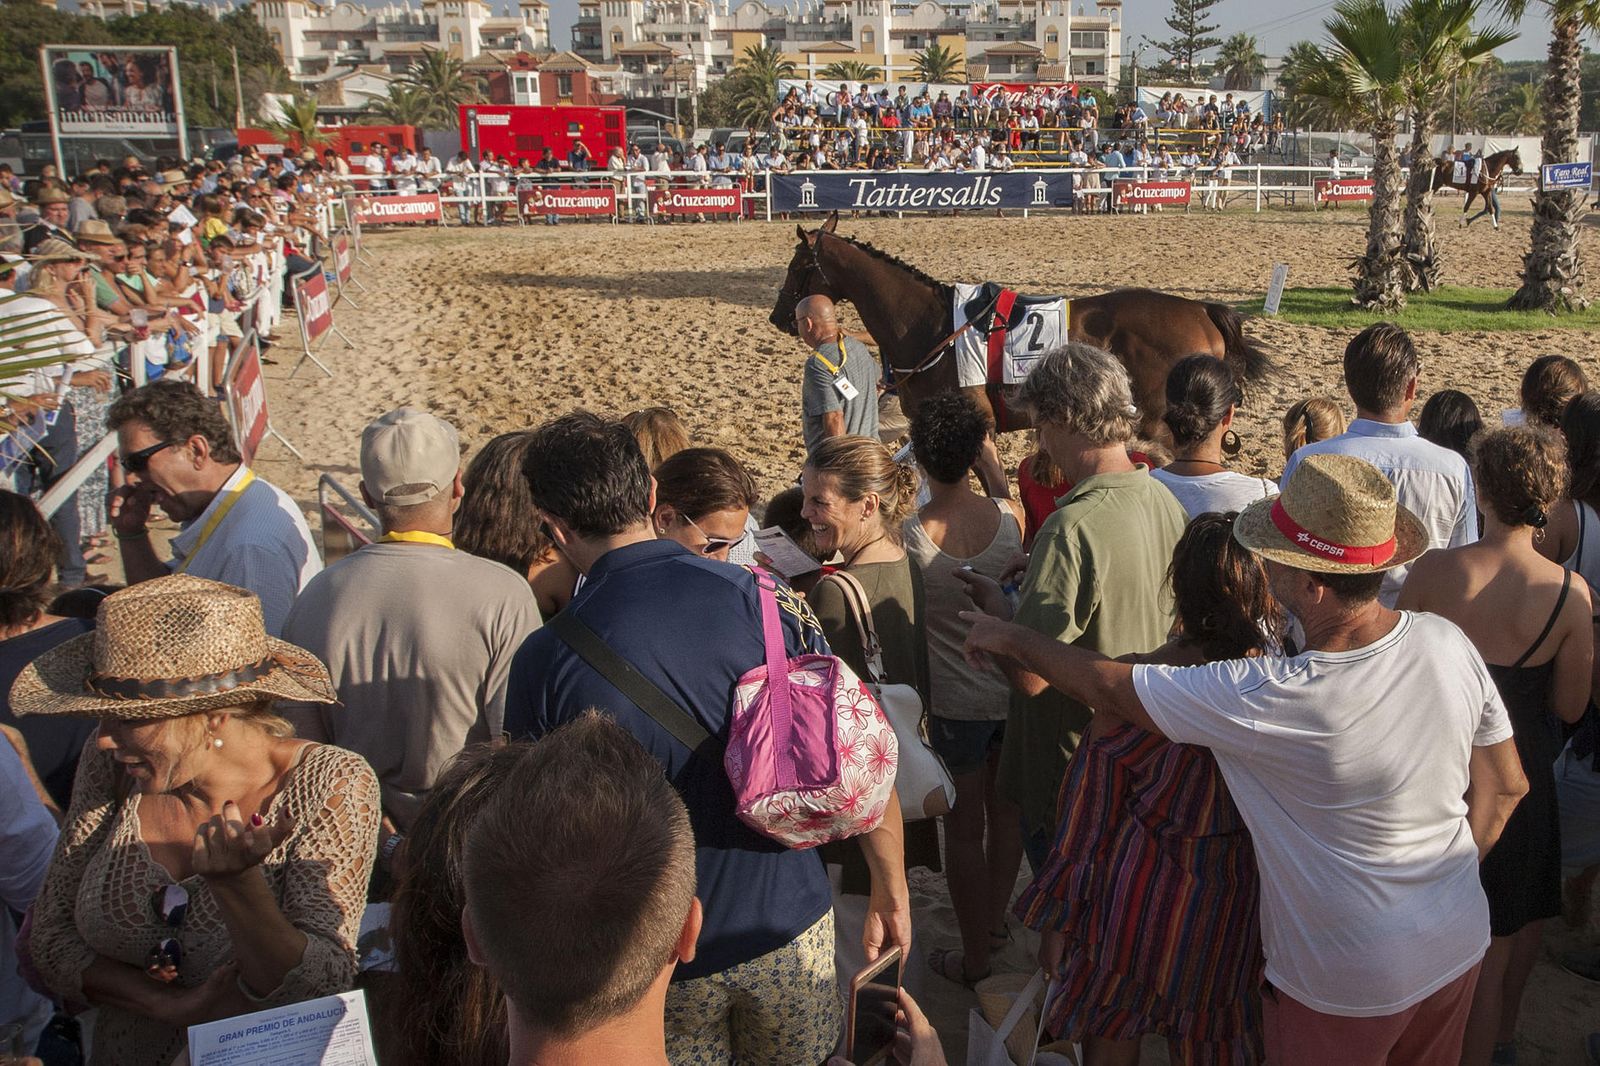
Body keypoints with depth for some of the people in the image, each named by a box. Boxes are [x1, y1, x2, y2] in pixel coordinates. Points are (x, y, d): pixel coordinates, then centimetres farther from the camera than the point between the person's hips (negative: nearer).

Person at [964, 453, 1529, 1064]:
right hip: (1461, 946, 6)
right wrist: (1442, 878, 13)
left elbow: (1107, 687, -21)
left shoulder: (1271, 698, -32)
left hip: (1348, 985, -5)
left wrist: (1007, 638, -5)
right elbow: (1506, 785, -1)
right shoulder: (1448, 643, -15)